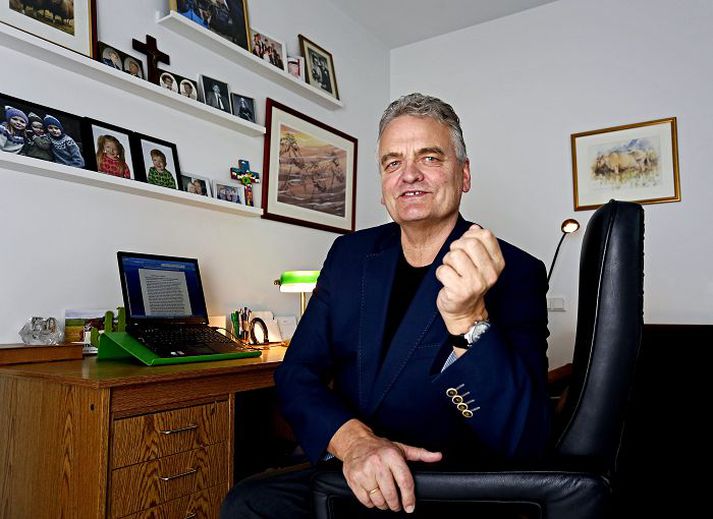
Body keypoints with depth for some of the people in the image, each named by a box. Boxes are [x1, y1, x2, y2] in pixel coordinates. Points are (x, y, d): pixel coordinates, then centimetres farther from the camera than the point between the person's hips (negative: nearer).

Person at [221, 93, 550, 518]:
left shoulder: (515, 273, -9)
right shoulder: (350, 254, 4)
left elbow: (525, 442, -16)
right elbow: (297, 373, 1)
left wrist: (467, 318, -31)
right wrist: (352, 440, -18)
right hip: (350, 477, 3)